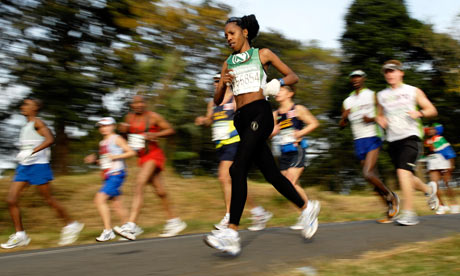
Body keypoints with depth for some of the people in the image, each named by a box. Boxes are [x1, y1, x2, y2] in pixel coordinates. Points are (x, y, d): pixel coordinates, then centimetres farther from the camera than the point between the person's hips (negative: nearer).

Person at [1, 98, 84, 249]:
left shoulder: (37, 122, -8)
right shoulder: (26, 126, 18)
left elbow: (50, 139, -24)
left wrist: (31, 151, -29)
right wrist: (22, 155, 18)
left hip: (38, 166, -8)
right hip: (24, 167, 8)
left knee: (49, 199, 0)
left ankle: (71, 225, 17)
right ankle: (20, 235, 4)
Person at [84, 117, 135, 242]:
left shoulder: (116, 139, -4)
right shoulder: (102, 142, 18)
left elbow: (131, 152, -9)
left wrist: (115, 156, -17)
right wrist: (94, 159, 13)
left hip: (116, 175, -8)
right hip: (107, 177, 8)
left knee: (99, 199, -18)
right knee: (117, 205, 10)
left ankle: (108, 231, -15)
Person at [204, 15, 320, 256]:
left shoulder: (262, 54, 9)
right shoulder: (228, 63, 21)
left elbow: (293, 76, 10)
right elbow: (217, 101, 17)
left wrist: (278, 83, -10)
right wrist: (223, 83, -4)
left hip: (260, 113, -6)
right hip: (241, 119, 6)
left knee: (238, 168, -20)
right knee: (271, 174, 6)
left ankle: (232, 233, -24)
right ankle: (307, 208, 26)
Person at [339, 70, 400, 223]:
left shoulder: (372, 95, 3)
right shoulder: (347, 101, 17)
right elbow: (341, 125, 16)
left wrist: (372, 119, -17)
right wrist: (344, 117, -4)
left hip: (372, 138, -5)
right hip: (358, 141, 5)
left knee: (368, 174, -20)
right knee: (373, 177, 4)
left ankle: (391, 196, 3)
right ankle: (391, 208, 15)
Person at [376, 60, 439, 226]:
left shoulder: (413, 91, 6)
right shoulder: (381, 95, 15)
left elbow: (432, 110, 7)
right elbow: (380, 115, 26)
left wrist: (419, 113, -14)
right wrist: (380, 120, 2)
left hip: (410, 137, -5)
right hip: (392, 140, 5)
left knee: (403, 171, -23)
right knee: (405, 177, 7)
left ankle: (408, 212, -19)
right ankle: (429, 189, 38)